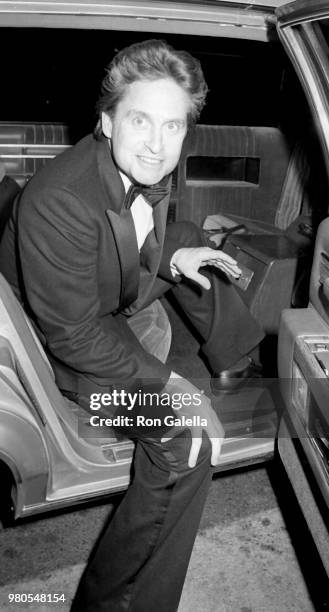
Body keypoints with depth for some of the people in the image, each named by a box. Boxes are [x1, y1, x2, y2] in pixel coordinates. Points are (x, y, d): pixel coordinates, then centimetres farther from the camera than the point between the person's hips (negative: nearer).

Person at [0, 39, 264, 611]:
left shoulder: (144, 167, -10)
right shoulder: (60, 202, -35)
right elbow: (74, 335, -30)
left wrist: (173, 254, -8)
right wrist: (169, 385, -29)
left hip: (112, 296, 9)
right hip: (64, 345, -8)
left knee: (195, 249, 15)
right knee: (187, 442, -23)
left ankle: (235, 368, 31)